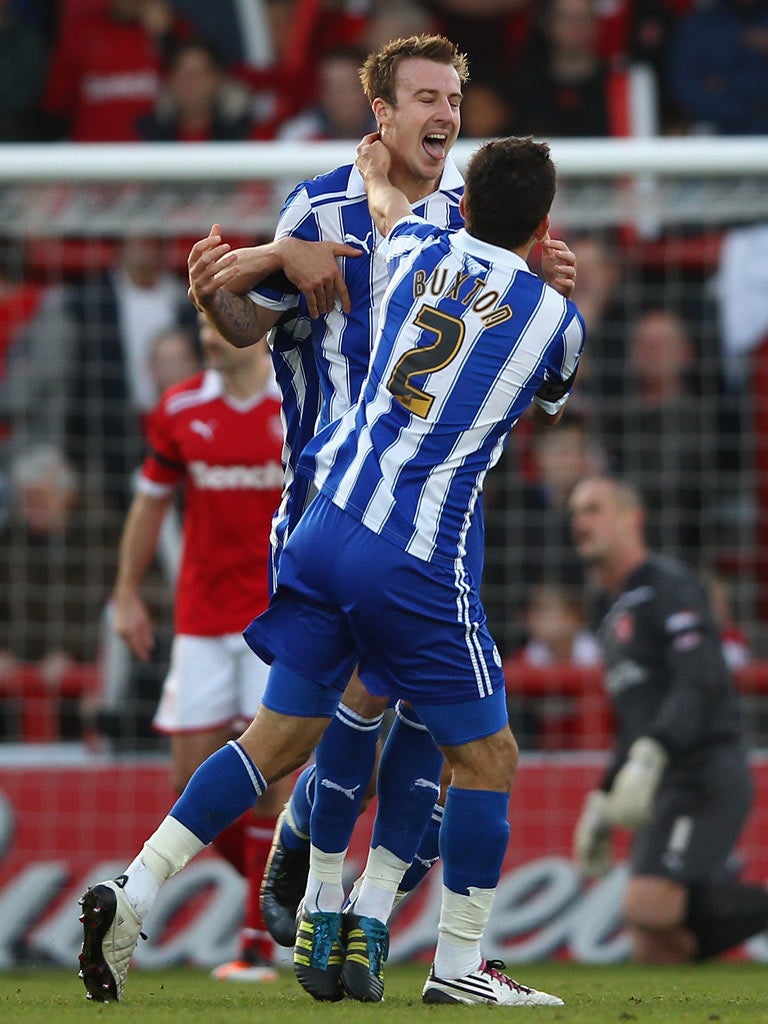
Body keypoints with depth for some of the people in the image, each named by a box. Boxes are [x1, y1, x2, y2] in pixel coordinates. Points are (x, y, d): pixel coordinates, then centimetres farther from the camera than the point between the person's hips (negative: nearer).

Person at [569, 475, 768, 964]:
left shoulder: (668, 585, -4)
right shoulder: (616, 615, 26)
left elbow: (701, 681, -19)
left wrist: (649, 758, -29)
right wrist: (602, 804, 27)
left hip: (705, 774, -9)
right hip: (669, 789, 9)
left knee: (649, 906, -26)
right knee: (654, 948, -4)